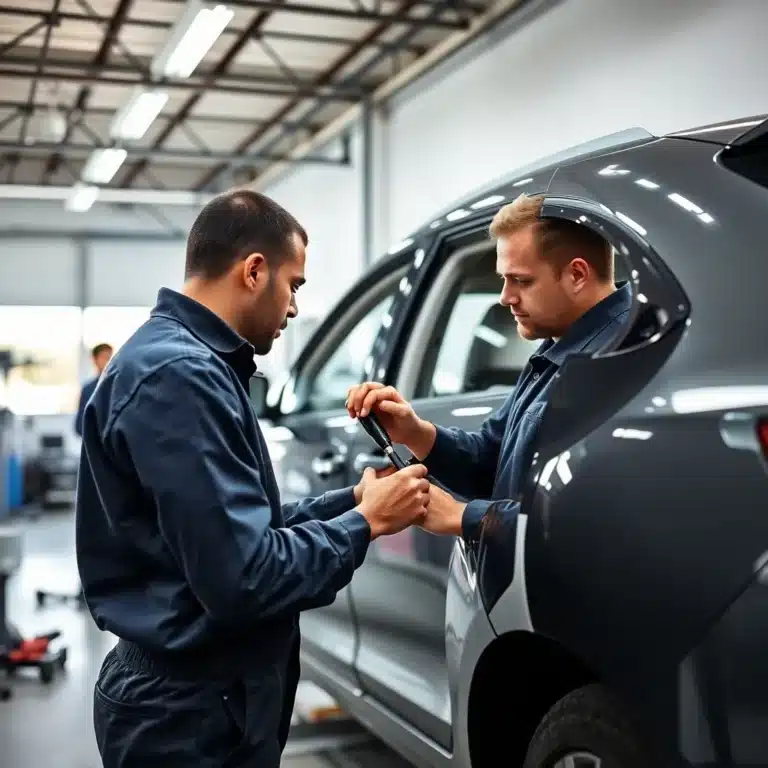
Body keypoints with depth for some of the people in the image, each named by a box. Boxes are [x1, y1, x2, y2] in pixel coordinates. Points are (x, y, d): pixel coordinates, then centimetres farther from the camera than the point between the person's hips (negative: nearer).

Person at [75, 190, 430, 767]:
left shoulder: (190, 363, 10)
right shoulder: (179, 375, -23)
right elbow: (244, 578, -28)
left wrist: (354, 499, 4)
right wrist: (367, 521, -15)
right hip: (191, 710, -10)